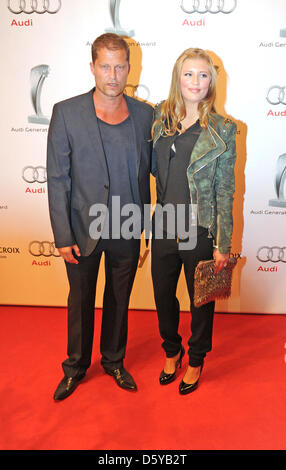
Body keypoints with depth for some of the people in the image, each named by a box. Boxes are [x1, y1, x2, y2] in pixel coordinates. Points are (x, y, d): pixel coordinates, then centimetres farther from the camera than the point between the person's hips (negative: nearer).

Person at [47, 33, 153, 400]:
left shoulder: (144, 114, -1)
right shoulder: (66, 112, -8)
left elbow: (150, 167, 7)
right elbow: (57, 178, -8)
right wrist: (63, 236, -11)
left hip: (127, 230, 2)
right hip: (83, 228, -2)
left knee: (119, 300, 18)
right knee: (80, 301, 16)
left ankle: (114, 361, 42)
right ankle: (76, 366, 40)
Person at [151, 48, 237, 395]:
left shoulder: (222, 131, -7)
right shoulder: (161, 116, 3)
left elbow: (225, 191, -8)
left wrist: (223, 245, -9)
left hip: (200, 232, -3)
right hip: (164, 227, 4)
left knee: (201, 301, 14)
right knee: (163, 295, 17)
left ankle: (196, 361, 39)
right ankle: (172, 351, 44)